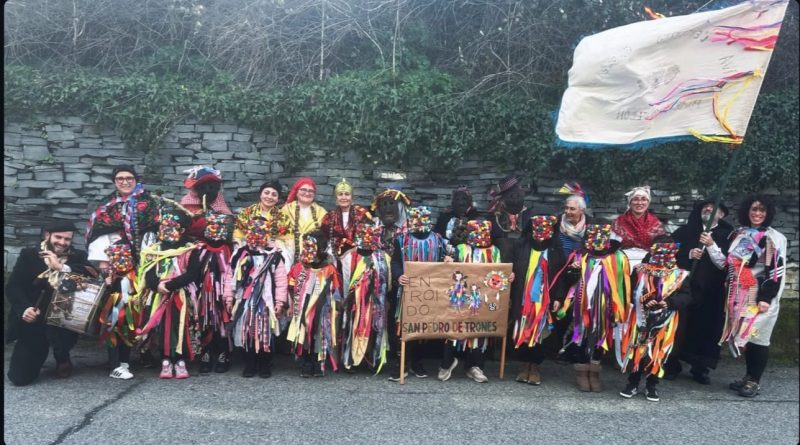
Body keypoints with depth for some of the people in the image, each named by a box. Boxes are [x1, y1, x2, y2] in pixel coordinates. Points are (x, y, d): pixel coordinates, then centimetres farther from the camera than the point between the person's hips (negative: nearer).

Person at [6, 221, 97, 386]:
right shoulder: (29, 255, 4)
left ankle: (62, 359, 1)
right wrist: (24, 308, -21)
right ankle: (41, 350, 29)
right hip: (32, 323, 1)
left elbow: (94, 274, -14)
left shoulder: (78, 256, 5)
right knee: (20, 377, -5)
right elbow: (12, 286, -3)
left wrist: (62, 267, -17)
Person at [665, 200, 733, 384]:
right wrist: (689, 253, -11)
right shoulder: (685, 230, 11)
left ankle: (700, 368, 17)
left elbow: (725, 264, -5)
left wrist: (711, 245, -16)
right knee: (679, 326, 0)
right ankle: (672, 365, 12)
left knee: (706, 328, 2)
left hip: (711, 292, 0)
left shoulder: (728, 235, 5)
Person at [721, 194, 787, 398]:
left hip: (760, 297, -5)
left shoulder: (774, 238, -6)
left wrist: (766, 298, -18)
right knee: (745, 336, 8)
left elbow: (777, 271, -11)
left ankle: (755, 381, 8)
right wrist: (730, 294, 12)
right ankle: (748, 376, 20)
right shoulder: (739, 235, 11)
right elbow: (730, 264, 16)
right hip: (741, 296, 5)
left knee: (757, 337, -2)